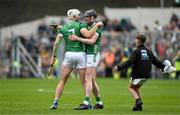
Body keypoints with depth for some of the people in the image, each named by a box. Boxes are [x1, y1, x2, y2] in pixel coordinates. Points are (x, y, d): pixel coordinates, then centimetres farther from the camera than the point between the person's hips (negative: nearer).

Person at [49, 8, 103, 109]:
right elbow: (88, 35, -16)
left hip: (69, 55, 2)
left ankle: (55, 103, 0)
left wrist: (53, 56, 6)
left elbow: (57, 42, 0)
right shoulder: (79, 25, -2)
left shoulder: (62, 28, 7)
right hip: (80, 54, -2)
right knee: (84, 81, 7)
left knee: (62, 81, 7)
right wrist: (97, 25, -6)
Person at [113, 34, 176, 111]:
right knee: (136, 88, 22)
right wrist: (164, 67, 26)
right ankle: (139, 105, 12)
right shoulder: (148, 52, 8)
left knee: (130, 87, 11)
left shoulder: (136, 52, -11)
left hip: (137, 75, -6)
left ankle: (138, 100, -11)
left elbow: (129, 62, -22)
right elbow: (156, 61, 13)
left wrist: (119, 67, -26)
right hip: (146, 75, 6)